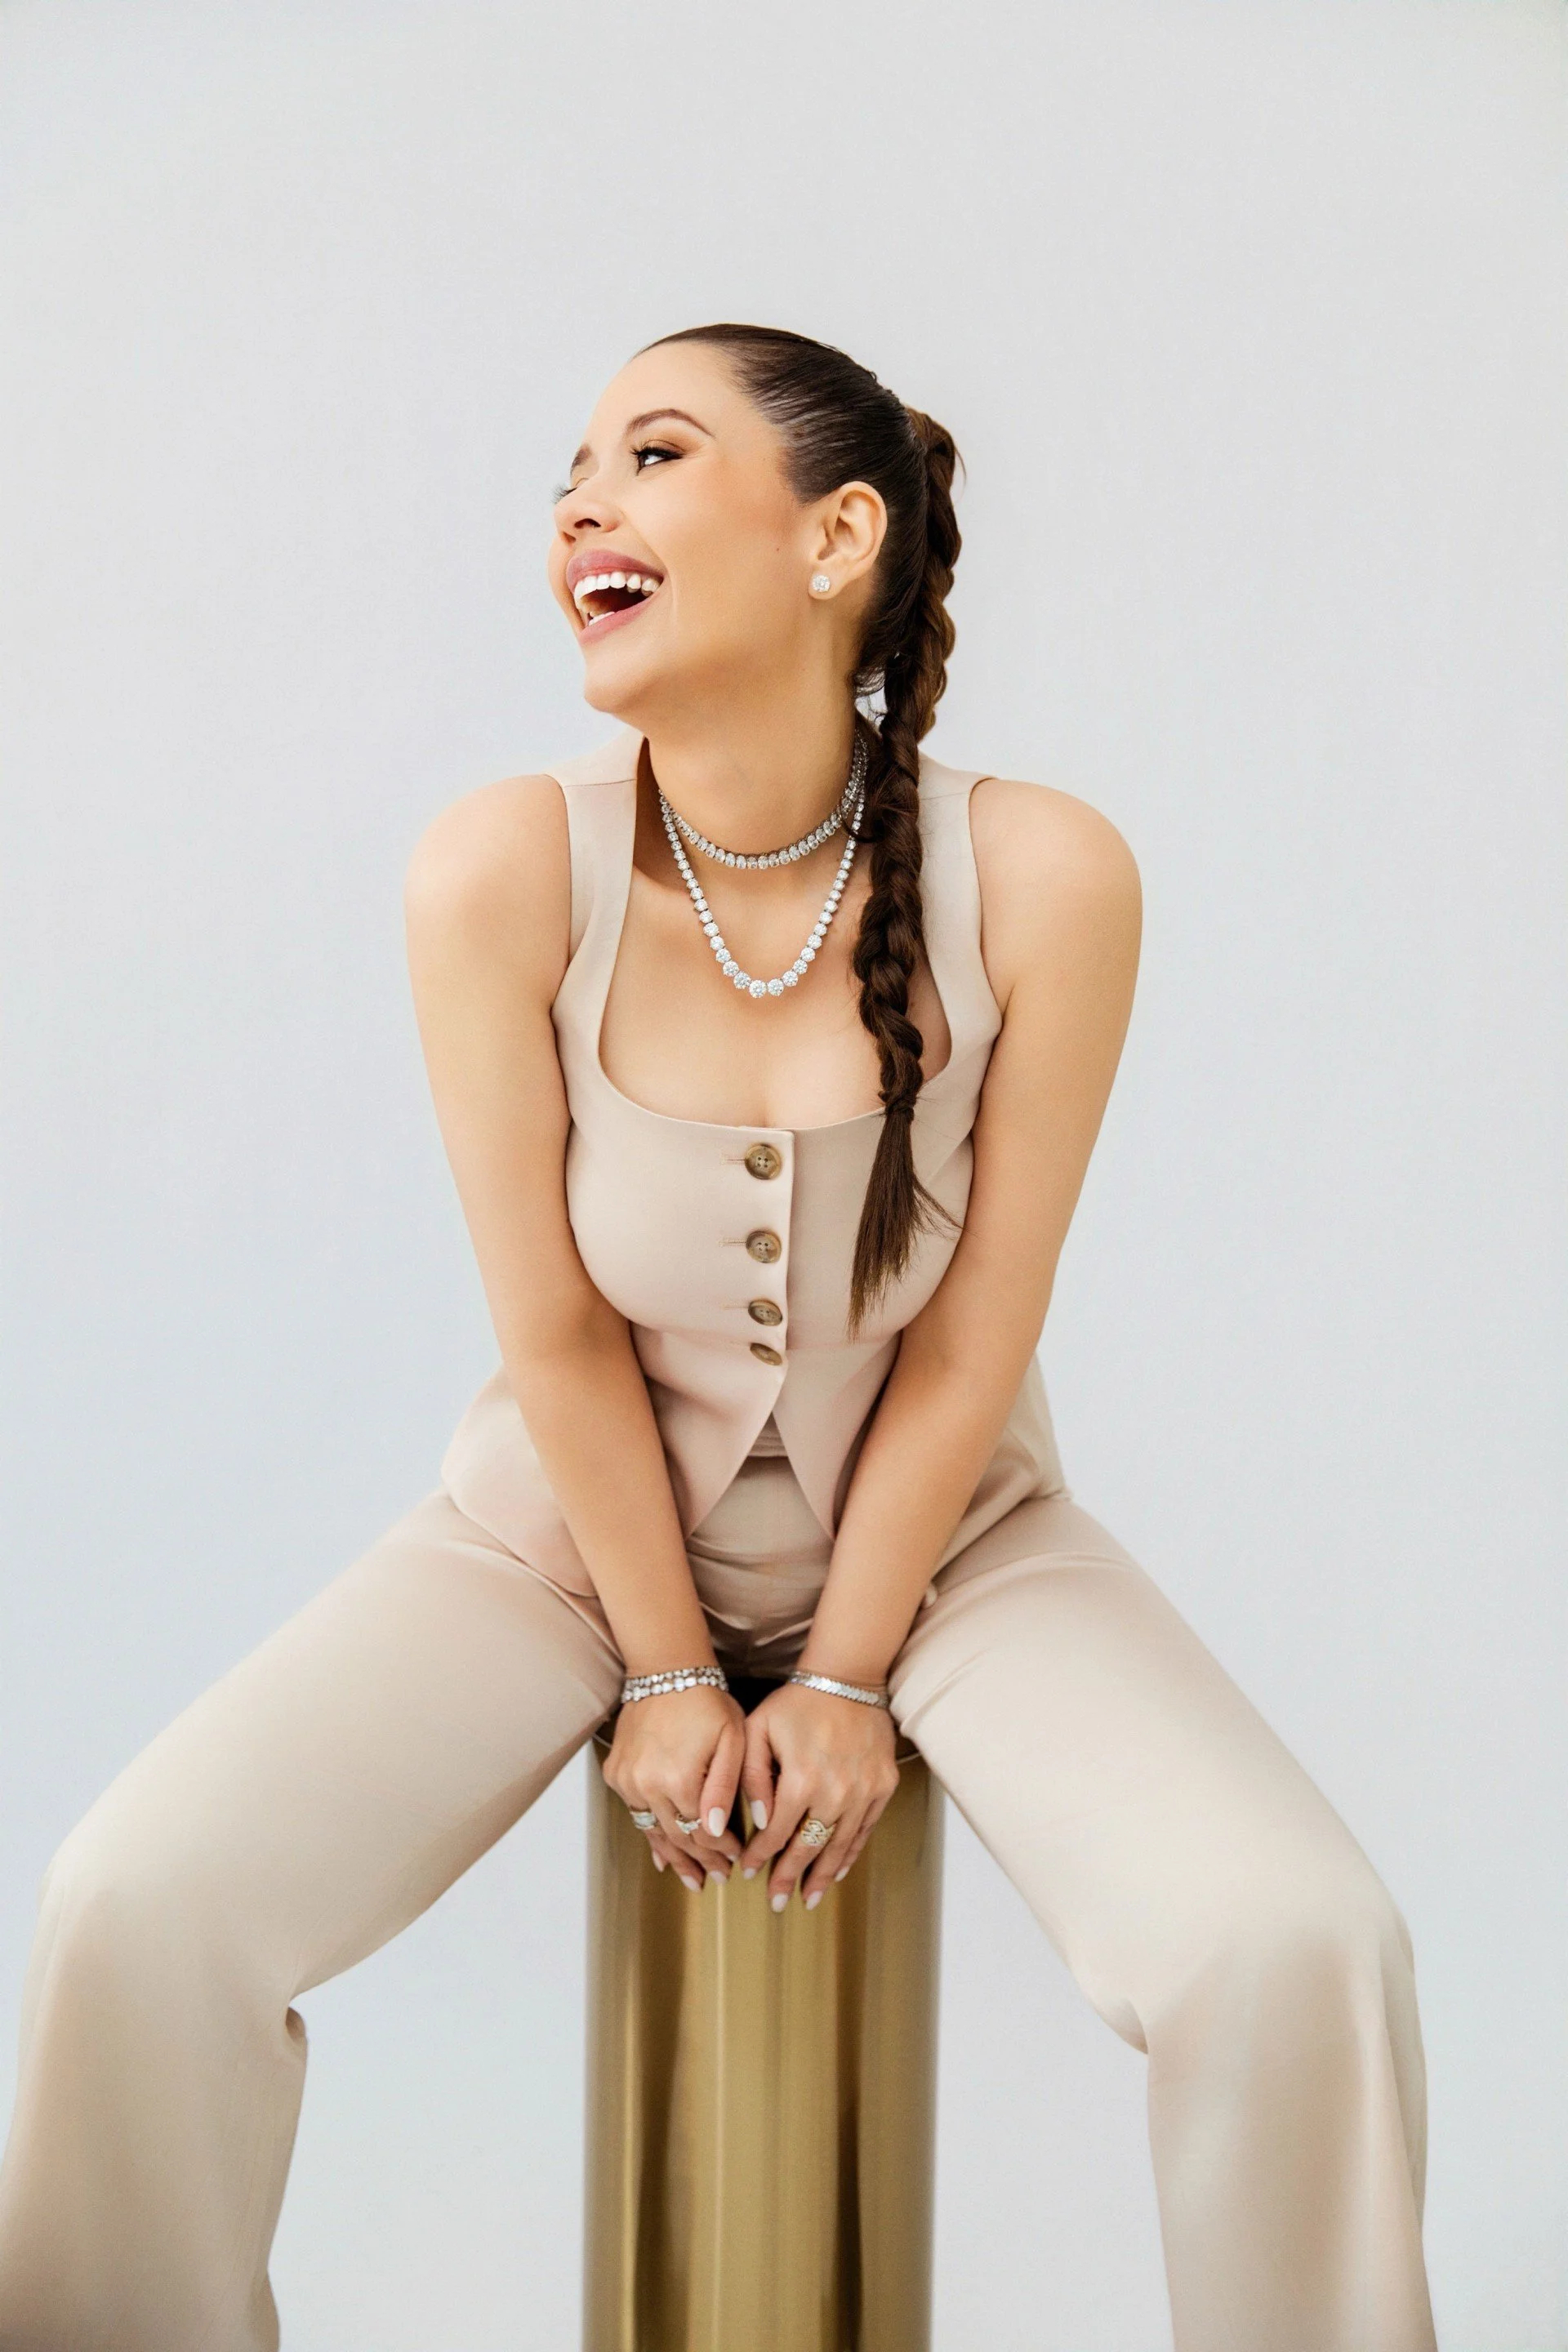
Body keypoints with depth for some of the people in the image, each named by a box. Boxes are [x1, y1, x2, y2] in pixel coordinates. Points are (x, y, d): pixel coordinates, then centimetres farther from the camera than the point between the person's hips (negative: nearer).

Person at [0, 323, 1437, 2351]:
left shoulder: (1039, 879, -20)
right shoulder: (503, 872, -20)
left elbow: (972, 1346, -12)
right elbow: (554, 1332, -12)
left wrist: (844, 1679, -7)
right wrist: (667, 1670, -5)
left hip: (939, 1531, 0)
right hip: (569, 1525, 0)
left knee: (1298, 1950, -22)